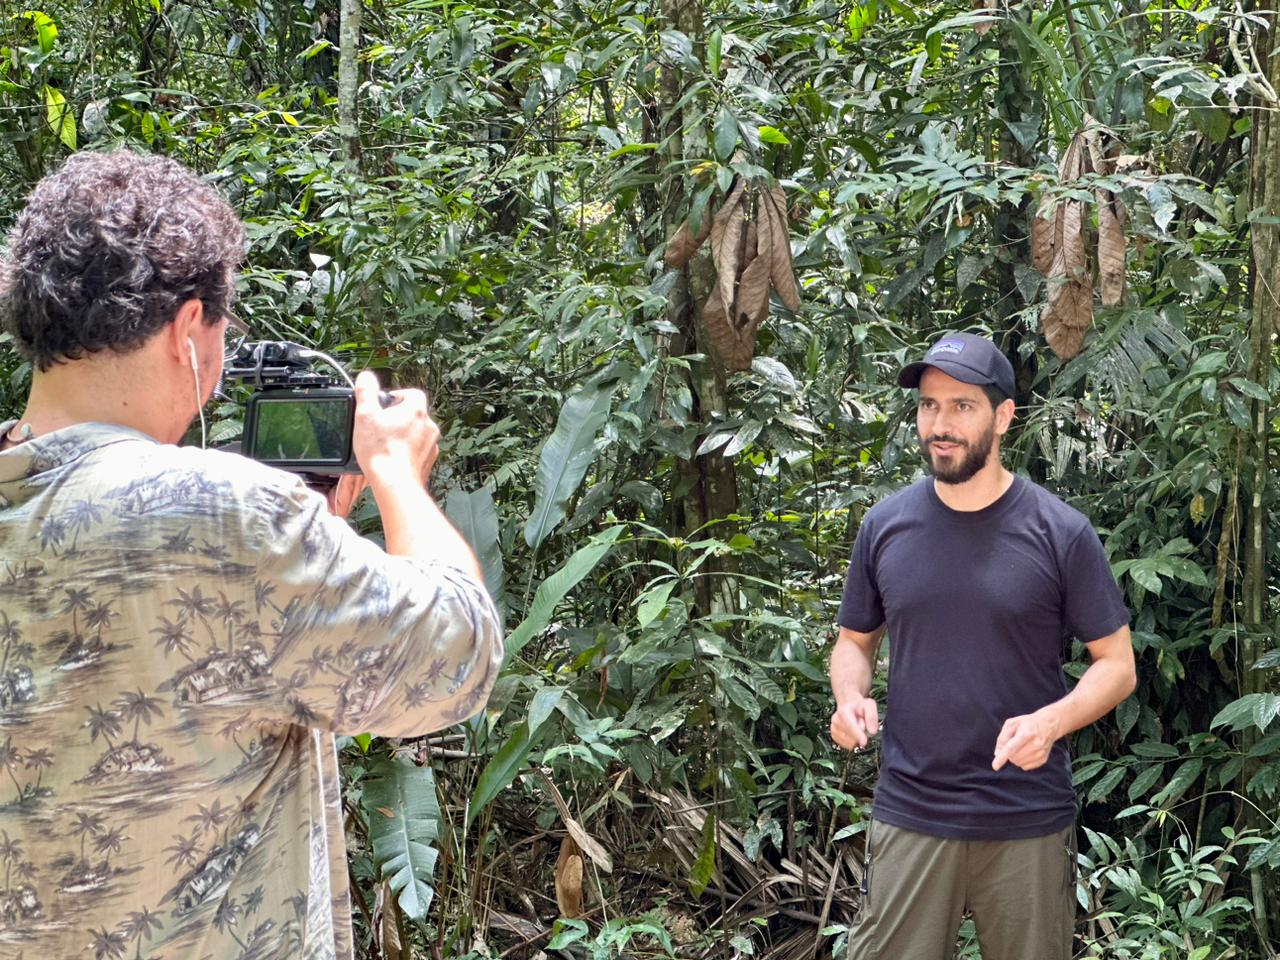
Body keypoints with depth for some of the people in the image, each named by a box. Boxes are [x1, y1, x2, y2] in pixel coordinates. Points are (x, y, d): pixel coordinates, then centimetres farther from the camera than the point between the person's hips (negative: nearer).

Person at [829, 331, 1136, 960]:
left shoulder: (1061, 532, -5)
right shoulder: (885, 526, 3)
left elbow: (1117, 664, -1)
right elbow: (855, 641, 15)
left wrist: (1050, 722, -20)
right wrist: (850, 698, -8)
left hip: (1029, 822, -1)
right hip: (909, 814, 2)